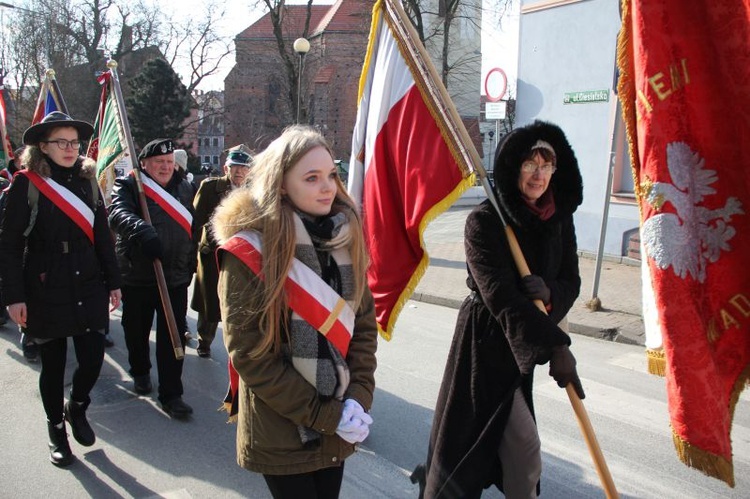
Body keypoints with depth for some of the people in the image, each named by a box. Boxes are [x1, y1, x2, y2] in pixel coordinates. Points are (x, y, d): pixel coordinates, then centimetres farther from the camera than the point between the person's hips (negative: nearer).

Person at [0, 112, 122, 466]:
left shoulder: (88, 180, 6)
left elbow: (102, 236, 9)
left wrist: (113, 281, 9)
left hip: (88, 287, 3)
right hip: (45, 290, -3)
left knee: (92, 359, 0)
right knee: (52, 364, 8)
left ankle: (76, 408, 31)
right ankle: (56, 429, 30)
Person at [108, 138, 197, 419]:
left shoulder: (184, 189, 10)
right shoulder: (128, 186, -5)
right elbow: (119, 213, -26)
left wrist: (191, 264, 18)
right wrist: (142, 231, -45)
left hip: (176, 277, 2)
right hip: (137, 276, -2)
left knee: (173, 338, 0)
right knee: (137, 331, 15)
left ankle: (171, 394, 8)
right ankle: (140, 372, 42)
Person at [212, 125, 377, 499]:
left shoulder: (346, 238, 1)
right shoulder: (248, 251, -14)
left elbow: (364, 323, 4)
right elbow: (250, 355, -15)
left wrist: (359, 398, -9)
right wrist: (326, 416, -15)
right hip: (282, 431, -5)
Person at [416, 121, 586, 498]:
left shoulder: (559, 218, 0)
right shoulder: (484, 221, -20)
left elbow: (571, 282, 1)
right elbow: (502, 297, -25)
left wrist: (549, 293, -23)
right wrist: (555, 347, -28)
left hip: (524, 341, 7)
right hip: (486, 339, -7)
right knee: (524, 448, 0)